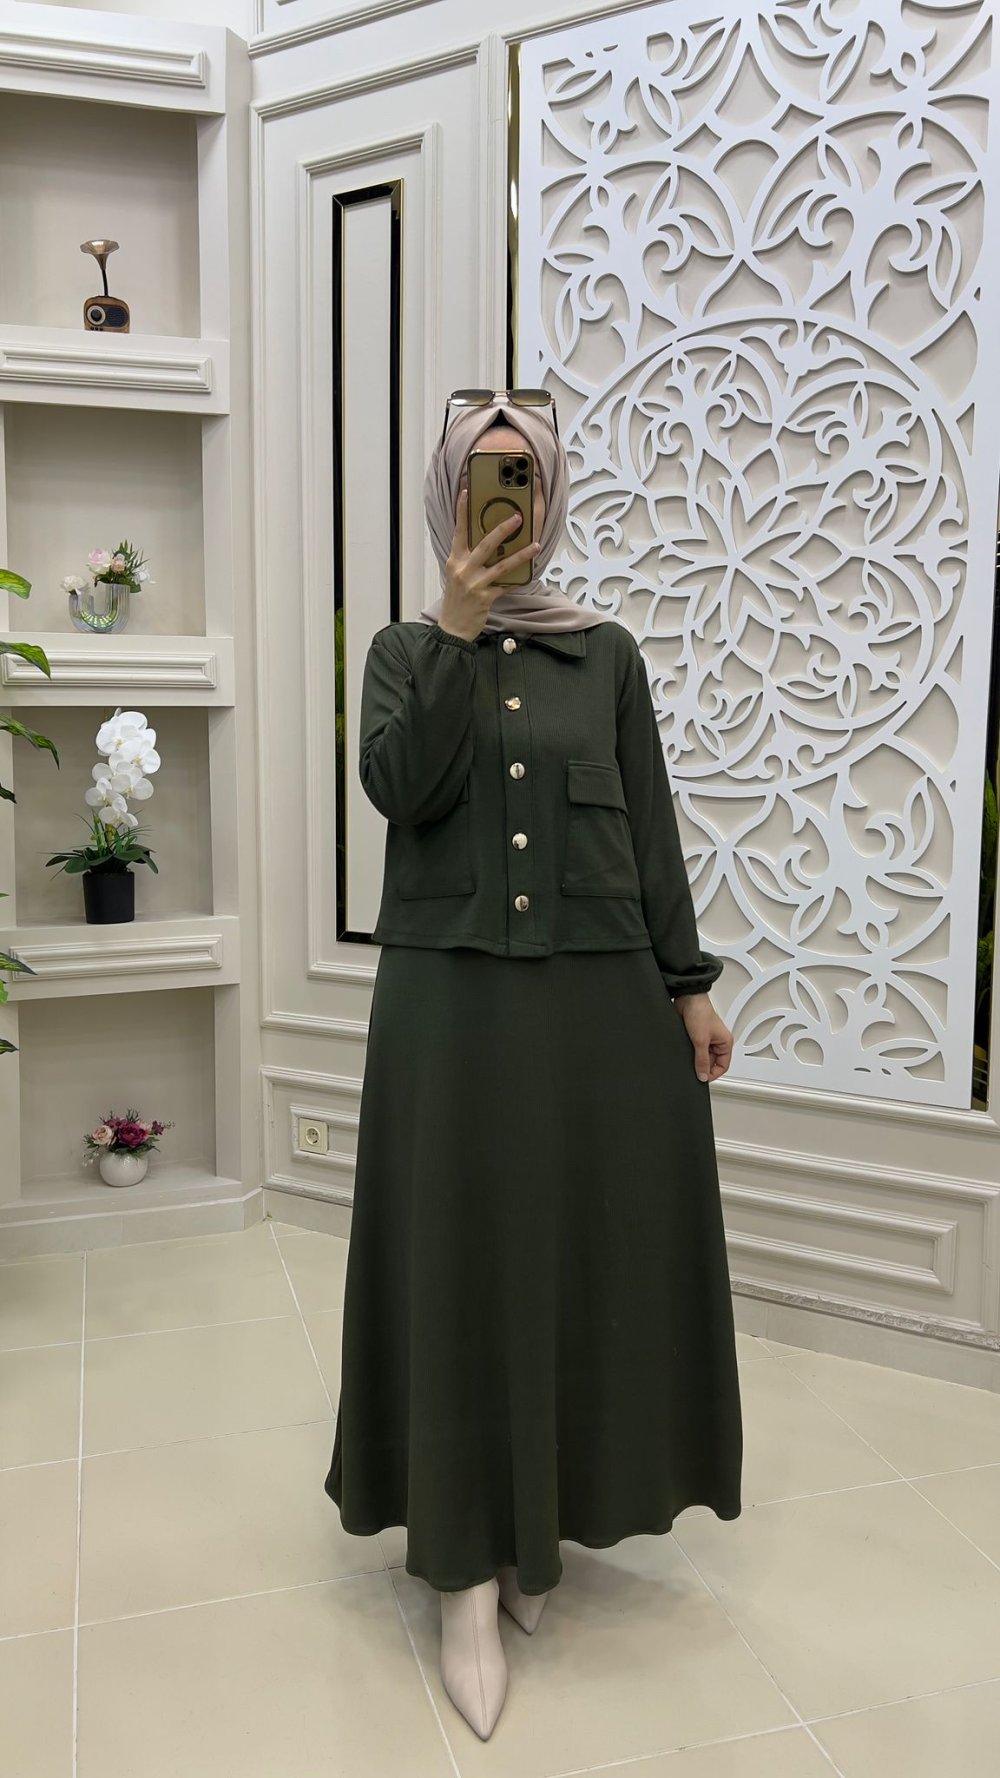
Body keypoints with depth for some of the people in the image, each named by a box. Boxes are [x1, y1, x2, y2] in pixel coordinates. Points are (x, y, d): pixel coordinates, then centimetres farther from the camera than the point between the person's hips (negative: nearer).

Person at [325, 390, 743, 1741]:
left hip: (598, 992, 2)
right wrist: (458, 633, -17)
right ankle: (468, 1569, 12)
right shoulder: (406, 649, 7)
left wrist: (690, 985, 2)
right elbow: (399, 790, -11)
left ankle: (542, 1523, 29)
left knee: (586, 1252, 7)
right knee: (464, 1260, 1)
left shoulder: (608, 654, 8)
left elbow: (653, 827, 6)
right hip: (451, 992, -1)